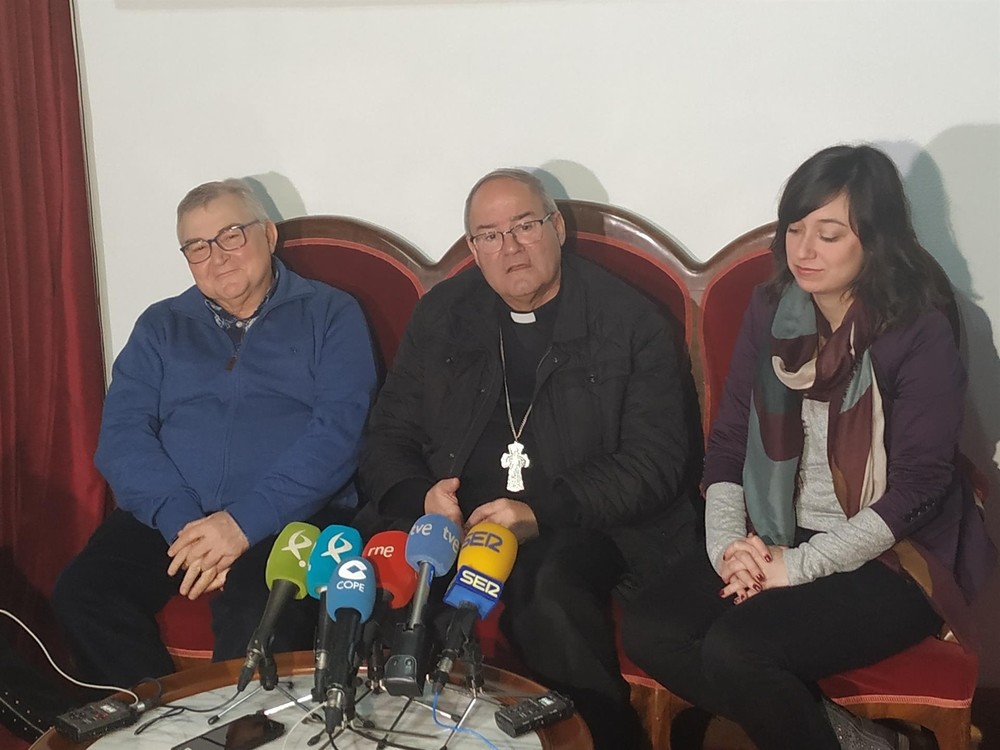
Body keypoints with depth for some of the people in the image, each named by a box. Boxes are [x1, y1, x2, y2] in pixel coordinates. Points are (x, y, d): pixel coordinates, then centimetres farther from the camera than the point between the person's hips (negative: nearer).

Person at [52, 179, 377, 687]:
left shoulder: (330, 316, 8)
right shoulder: (160, 327, 19)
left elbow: (337, 430, -6)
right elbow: (121, 435, 6)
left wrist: (245, 522, -17)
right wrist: (181, 521, -13)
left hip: (292, 517, -3)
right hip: (169, 518, 4)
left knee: (259, 617, -34)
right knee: (81, 594, -23)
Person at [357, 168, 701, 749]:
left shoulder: (631, 323, 1)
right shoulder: (441, 316, 13)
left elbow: (656, 460, -6)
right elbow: (389, 436, 14)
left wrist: (543, 512, -18)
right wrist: (420, 495, -9)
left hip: (586, 527, -3)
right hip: (456, 521, 3)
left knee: (549, 593, -36)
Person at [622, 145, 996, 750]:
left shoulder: (921, 333, -11)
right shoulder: (771, 310, 5)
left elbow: (919, 484, -14)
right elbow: (728, 439, 6)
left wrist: (799, 565, -18)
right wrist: (728, 541, -11)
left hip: (891, 561, -6)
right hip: (777, 538, 6)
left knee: (733, 649, -28)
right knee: (648, 631, -15)